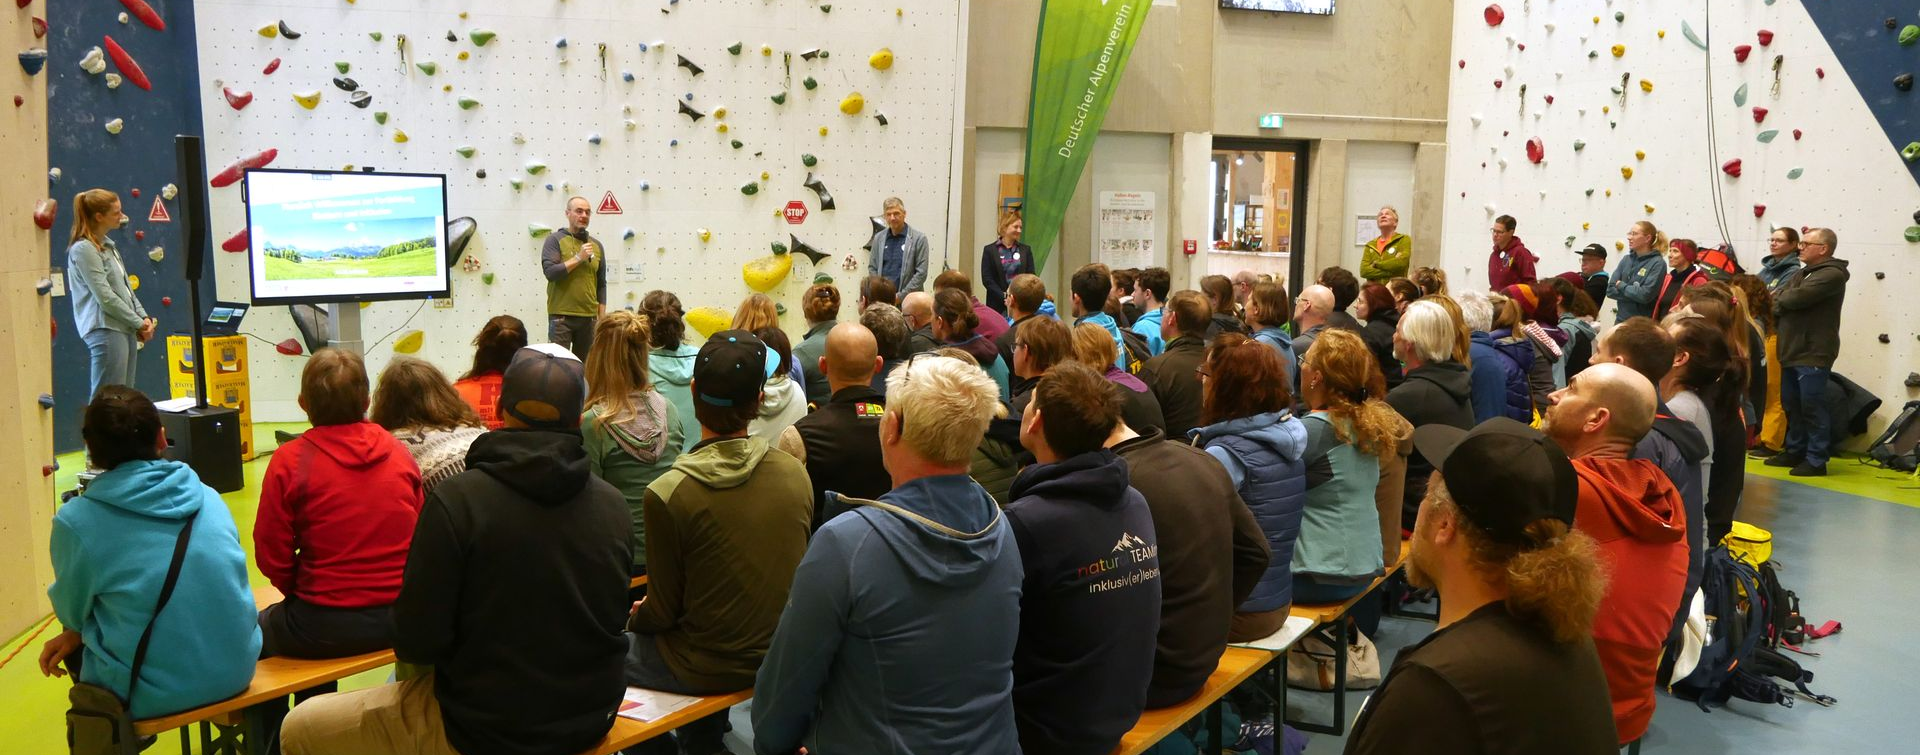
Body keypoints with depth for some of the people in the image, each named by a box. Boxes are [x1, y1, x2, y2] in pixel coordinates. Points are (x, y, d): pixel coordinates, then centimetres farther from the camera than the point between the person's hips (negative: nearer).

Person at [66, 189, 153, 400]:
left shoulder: (108, 246, 18)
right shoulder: (83, 249, -10)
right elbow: (105, 296, -15)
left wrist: (143, 317, 4)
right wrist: (138, 322, -10)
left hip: (126, 329, 9)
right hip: (105, 330, -9)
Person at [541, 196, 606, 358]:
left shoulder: (596, 245, 12)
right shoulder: (555, 240, 0)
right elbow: (550, 272, -14)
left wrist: (602, 318, 8)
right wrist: (578, 257, -15)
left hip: (589, 316, 4)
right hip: (561, 316, -4)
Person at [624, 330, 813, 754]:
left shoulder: (668, 494, -23)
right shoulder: (795, 474, -9)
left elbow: (664, 611, -14)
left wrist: (633, 616, 11)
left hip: (711, 669, -5)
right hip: (778, 656, 5)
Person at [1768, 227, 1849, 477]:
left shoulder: (1832, 274, -11)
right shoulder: (1800, 274, 18)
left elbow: (1798, 297, -22)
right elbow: (1777, 303, 12)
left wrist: (1779, 296, -2)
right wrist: (1780, 304, -10)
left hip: (1814, 354, -9)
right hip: (1792, 351, 9)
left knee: (1812, 407, -5)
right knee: (1791, 405, 15)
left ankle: (1816, 460, 2)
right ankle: (1795, 451, 26)